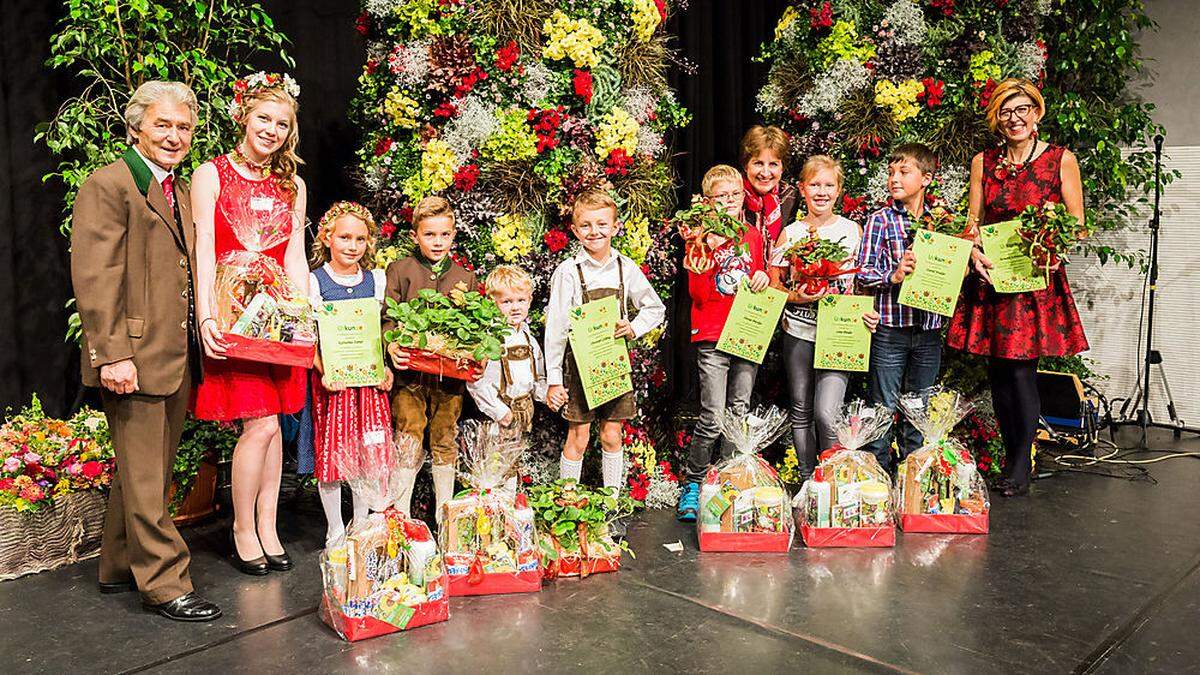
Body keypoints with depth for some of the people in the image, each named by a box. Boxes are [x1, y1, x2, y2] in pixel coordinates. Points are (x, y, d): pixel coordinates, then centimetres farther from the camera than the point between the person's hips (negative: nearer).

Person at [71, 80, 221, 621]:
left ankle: (119, 567, 31)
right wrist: (111, 354, -20)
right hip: (134, 359, -8)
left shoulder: (179, 191, 17)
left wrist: (197, 344, 16)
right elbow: (93, 278, -15)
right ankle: (165, 584, 9)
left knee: (143, 471, 17)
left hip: (178, 357, 9)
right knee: (144, 479, 0)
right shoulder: (108, 185, -9)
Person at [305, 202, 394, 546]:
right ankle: (335, 529, 16)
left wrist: (386, 368, -4)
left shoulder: (377, 280, 9)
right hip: (331, 378, -3)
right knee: (332, 451, 2)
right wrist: (324, 371, -19)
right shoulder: (314, 281, -1)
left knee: (369, 453, 6)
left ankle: (361, 525, 22)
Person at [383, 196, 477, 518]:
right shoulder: (400, 270, 3)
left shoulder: (465, 277, 11)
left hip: (450, 373, 2)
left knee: (445, 442, 10)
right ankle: (400, 514, 11)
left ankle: (444, 516, 22)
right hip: (410, 371, -2)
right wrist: (392, 346, -21)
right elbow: (388, 317, -1)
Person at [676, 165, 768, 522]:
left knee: (739, 415, 8)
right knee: (713, 420, -8)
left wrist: (763, 278, 0)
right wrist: (708, 253, -21)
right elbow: (698, 294, -9)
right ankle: (692, 484, 9)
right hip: (713, 338, -4)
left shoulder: (753, 235, 13)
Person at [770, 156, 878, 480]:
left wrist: (868, 311, -6)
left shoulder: (853, 230, 5)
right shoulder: (790, 234, 4)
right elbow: (773, 284, 5)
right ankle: (807, 479, 25)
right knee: (801, 412, 9)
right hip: (798, 332, 2)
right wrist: (795, 297, -14)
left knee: (826, 414, -13)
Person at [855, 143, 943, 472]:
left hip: (929, 331, 4)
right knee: (883, 408, 2)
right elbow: (863, 272, -7)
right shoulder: (880, 220, -2)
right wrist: (894, 275, -24)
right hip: (890, 328, -3)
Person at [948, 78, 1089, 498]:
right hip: (990, 277, 3)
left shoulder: (1061, 160, 3)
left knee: (1021, 369, -7)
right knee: (997, 371, 6)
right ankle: (1009, 455, 21)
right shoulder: (984, 162, 11)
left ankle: (1022, 465, 6)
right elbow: (973, 221, 11)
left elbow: (1077, 225, 3)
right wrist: (974, 252, -8)